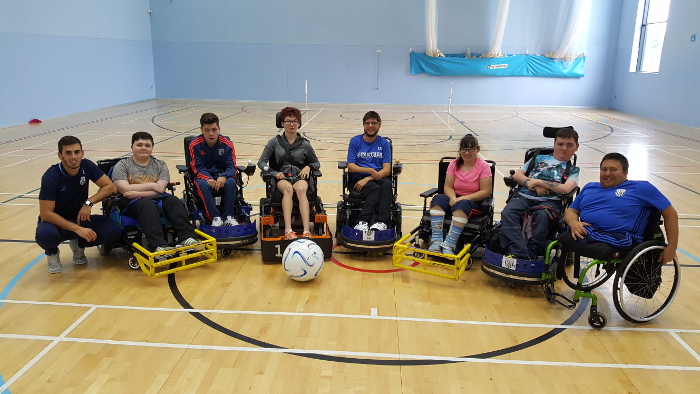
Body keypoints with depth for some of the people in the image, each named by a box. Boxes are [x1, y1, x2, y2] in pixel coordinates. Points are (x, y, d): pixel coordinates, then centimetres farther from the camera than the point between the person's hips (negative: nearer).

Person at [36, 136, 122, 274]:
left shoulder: (87, 166, -10)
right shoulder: (51, 177, -22)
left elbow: (110, 187, -9)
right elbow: (45, 214, -24)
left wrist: (89, 202, -24)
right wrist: (77, 229, -31)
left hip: (80, 218, 4)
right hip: (56, 221, -4)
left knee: (114, 230, -21)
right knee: (45, 235, -39)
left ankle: (78, 245, 10)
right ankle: (52, 252, 1)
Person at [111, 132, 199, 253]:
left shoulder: (160, 165, 12)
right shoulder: (122, 165, 7)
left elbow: (160, 189, -3)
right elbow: (125, 189, -9)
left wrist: (137, 193, -16)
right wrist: (151, 185, -7)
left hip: (156, 199, 3)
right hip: (131, 204, -3)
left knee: (173, 201, -27)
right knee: (147, 204, -36)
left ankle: (187, 237, -39)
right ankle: (159, 245, -51)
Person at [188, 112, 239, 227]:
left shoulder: (227, 144, -6)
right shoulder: (194, 145, -7)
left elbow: (231, 167, -9)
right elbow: (198, 168, -10)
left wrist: (223, 177, -33)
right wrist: (208, 179, -32)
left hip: (222, 177, 1)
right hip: (204, 177, -1)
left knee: (231, 182, -32)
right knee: (202, 185, -35)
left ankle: (229, 217, -23)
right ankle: (215, 217, -29)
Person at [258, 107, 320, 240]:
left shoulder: (305, 144, 12)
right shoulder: (275, 142, 10)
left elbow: (316, 163, 21)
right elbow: (261, 162, 10)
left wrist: (308, 167, -2)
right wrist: (274, 173, -8)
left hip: (300, 177, 0)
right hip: (282, 178, 0)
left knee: (301, 189, -37)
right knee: (288, 188, -37)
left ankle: (306, 232, -50)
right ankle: (288, 231, -49)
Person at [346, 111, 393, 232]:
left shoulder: (384, 143, 8)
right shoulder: (355, 141, 6)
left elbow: (387, 170, -2)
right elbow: (351, 167, -2)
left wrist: (367, 179, -17)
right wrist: (370, 170, -16)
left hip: (379, 177, 2)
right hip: (359, 178, -1)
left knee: (387, 185, -33)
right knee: (375, 188, -34)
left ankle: (382, 222, -38)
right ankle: (363, 222, -36)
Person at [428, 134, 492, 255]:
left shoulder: (483, 166, -7)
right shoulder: (454, 164, 4)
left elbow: (486, 191, -13)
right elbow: (448, 187, 1)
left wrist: (464, 198, -22)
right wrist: (453, 198, -22)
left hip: (474, 201, -4)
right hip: (455, 198, 4)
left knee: (461, 205, -37)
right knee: (438, 199, -26)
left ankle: (449, 245, -38)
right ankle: (436, 241, -33)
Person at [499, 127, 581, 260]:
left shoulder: (572, 170, 21)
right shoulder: (539, 158, 27)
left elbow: (566, 189, -2)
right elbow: (517, 175, 17)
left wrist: (538, 181, -4)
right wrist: (531, 183, -2)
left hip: (550, 201, -1)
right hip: (525, 196, 2)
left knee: (541, 215, -39)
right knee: (508, 213, -32)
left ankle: (531, 255, -40)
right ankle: (518, 253, -46)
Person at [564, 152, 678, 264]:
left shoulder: (641, 188, 10)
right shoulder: (589, 188, 25)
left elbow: (670, 213, 10)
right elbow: (571, 210, 21)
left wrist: (671, 248, 2)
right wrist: (574, 223, -5)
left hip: (619, 241, -6)